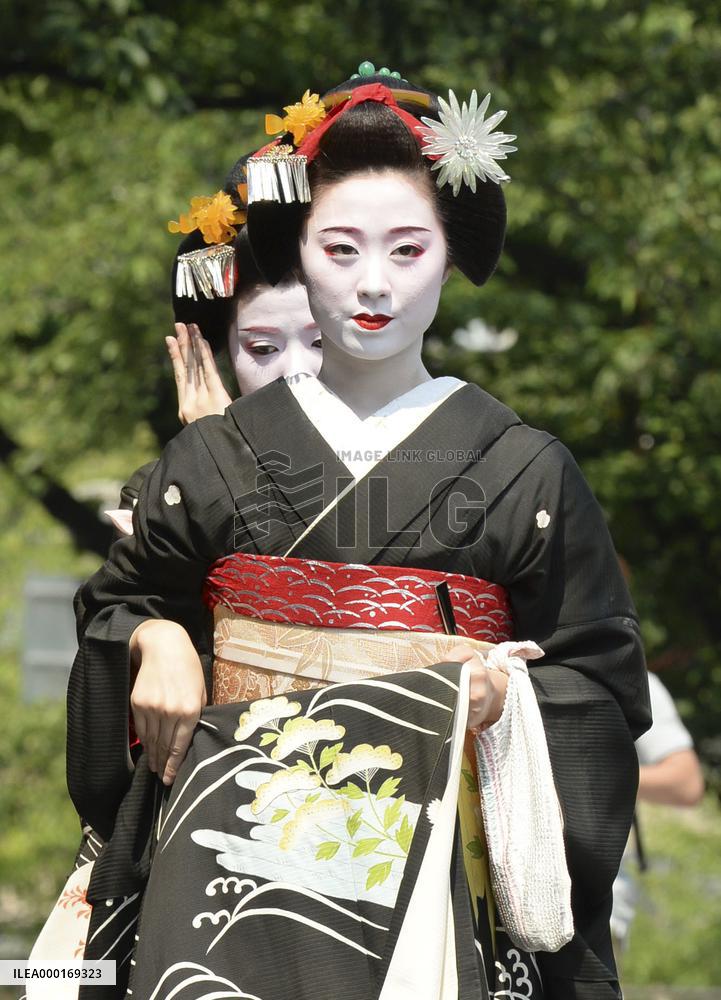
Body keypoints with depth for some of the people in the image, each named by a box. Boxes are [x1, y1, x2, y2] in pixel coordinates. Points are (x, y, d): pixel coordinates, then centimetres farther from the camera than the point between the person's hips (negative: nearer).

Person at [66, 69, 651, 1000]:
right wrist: (154, 639, 0)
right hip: (238, 837, 1)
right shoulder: (216, 455, 10)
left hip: (429, 838, -1)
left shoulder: (522, 468, 5)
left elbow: (599, 674, 8)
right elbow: (122, 598, 21)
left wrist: (513, 688, -11)